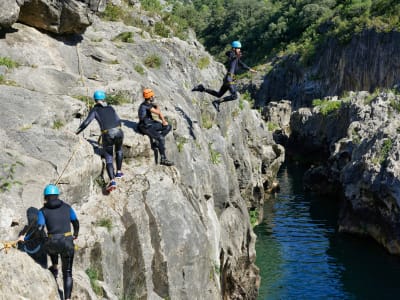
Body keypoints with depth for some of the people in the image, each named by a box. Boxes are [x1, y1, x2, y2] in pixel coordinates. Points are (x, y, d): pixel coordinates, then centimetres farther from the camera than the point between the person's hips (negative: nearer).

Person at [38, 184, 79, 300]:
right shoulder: (67, 207, 8)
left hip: (53, 244, -1)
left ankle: (55, 268, 42)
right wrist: (75, 234, 36)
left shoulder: (43, 211, 0)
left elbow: (39, 229, -12)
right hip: (68, 243, 1)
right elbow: (76, 223, 16)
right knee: (67, 272, 16)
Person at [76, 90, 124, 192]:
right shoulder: (110, 108, 21)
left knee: (109, 159, 3)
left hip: (107, 135, -3)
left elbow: (86, 122, 0)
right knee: (119, 149, 34)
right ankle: (118, 172, 32)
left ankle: (112, 181, -18)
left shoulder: (95, 109, 10)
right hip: (118, 132, 3)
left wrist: (76, 132, 9)